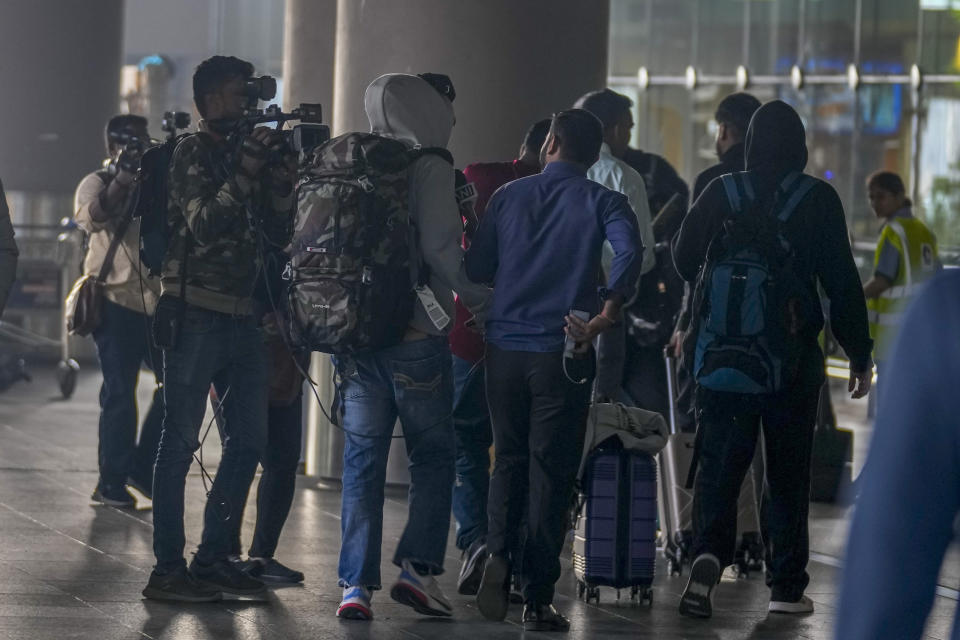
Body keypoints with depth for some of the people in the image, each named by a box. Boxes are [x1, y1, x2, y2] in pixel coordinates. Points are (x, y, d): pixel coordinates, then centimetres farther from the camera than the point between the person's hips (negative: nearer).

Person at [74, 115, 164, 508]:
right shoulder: (98, 184, 3)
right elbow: (93, 216, -18)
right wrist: (123, 176, -17)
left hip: (154, 301, 6)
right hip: (117, 300, -5)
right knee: (120, 392, -4)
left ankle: (142, 467, 15)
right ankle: (112, 481, 3)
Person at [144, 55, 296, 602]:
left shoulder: (245, 151, 16)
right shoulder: (194, 153, -4)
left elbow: (277, 225, 14)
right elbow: (204, 223, -16)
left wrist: (284, 174, 0)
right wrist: (247, 171, -20)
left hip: (243, 316, 8)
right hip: (199, 315, -8)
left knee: (249, 439, 8)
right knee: (182, 439, -6)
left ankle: (214, 557, 15)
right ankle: (168, 568, -5)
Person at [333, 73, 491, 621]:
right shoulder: (431, 167, -9)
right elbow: (440, 250, -15)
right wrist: (480, 297, 0)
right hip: (416, 335, -5)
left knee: (363, 459, 6)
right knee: (434, 455, 8)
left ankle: (356, 584, 1)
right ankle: (418, 566, -3)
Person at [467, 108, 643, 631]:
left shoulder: (509, 196, 7)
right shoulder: (602, 202, -1)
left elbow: (476, 268, 8)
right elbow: (629, 253, -21)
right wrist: (606, 315, -19)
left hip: (504, 348, 2)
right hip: (562, 353, -2)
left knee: (509, 460, 17)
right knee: (550, 472, 4)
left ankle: (498, 554, -8)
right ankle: (538, 598, 3)